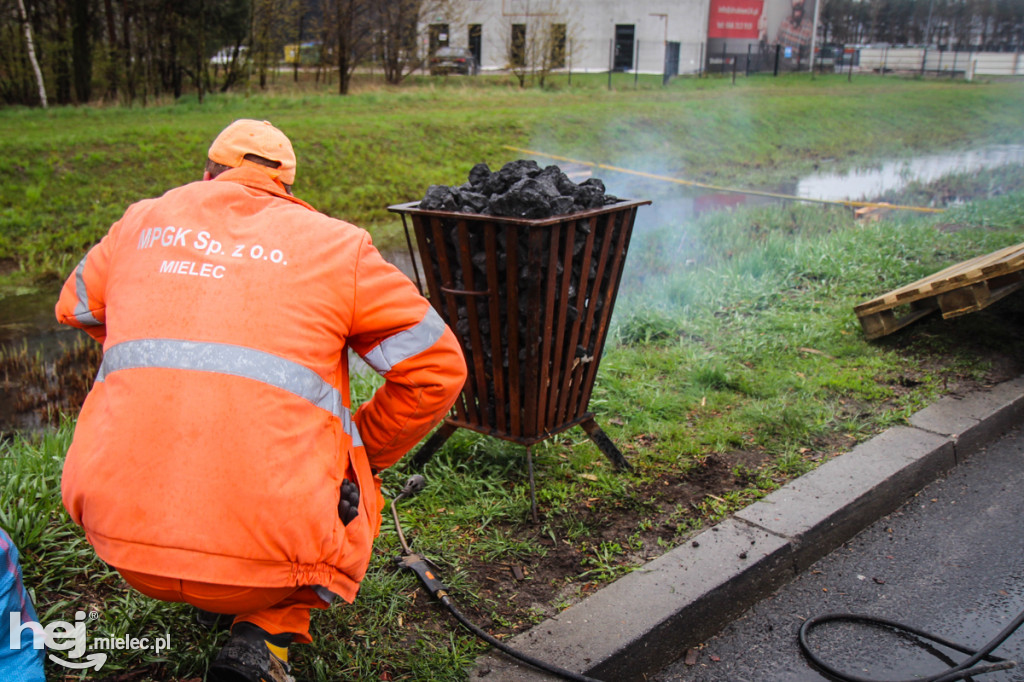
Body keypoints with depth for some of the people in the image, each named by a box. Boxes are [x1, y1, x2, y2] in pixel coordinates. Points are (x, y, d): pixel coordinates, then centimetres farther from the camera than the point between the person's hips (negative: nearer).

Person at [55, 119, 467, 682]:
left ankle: (216, 598, 28)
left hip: (118, 530, 4)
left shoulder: (144, 220, 14)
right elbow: (436, 367, 6)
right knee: (350, 498, 29)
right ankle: (268, 631, 4)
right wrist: (362, 454, 20)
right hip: (266, 545, -4)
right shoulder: (337, 245, 5)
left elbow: (77, 309, 33)